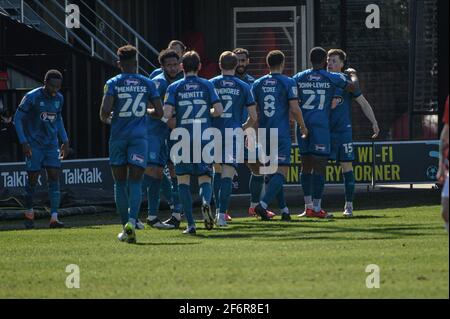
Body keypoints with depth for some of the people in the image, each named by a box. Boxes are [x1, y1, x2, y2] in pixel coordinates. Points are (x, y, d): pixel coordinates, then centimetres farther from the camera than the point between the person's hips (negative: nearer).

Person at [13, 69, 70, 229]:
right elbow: (17, 119, -9)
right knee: (32, 179, -1)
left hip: (52, 144, 4)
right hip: (34, 144, -4)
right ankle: (29, 213, 21)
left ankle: (54, 218, -13)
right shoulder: (32, 97, -13)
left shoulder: (59, 98, 5)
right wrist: (24, 142, -16)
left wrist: (65, 141, 17)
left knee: (54, 177, -8)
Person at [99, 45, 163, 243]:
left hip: (118, 137, 0)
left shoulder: (113, 83, -1)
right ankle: (132, 221, -27)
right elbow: (159, 113, 4)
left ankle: (125, 226, 13)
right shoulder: (147, 84, 4)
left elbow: (105, 110, -13)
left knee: (120, 182, 11)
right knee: (135, 182, -4)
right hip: (139, 137, 0)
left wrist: (105, 119, 10)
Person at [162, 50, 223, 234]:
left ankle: (190, 224, -2)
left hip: (183, 138, -1)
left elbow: (167, 114, -10)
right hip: (204, 137, 1)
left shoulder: (174, 88, 1)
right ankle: (206, 201, -26)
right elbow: (219, 110, -2)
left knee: (183, 180, 6)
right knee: (205, 177, 9)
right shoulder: (207, 85, 5)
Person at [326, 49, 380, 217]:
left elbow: (363, 102, 5)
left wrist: (374, 122, 0)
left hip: (343, 130, -1)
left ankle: (349, 205, 7)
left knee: (347, 167, 0)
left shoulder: (347, 80, 2)